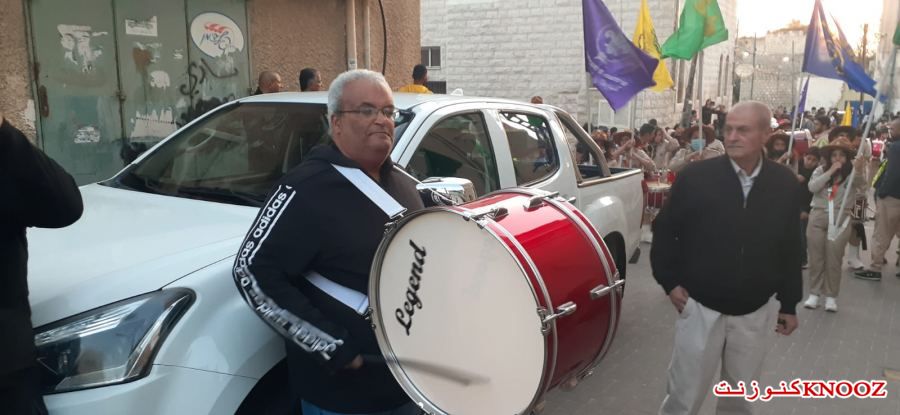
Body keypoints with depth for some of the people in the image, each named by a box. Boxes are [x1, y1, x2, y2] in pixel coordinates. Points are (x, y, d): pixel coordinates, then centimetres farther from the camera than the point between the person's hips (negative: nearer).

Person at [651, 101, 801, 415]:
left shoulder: (785, 183, -3)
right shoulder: (695, 176, -11)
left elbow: (791, 248, 5)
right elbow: (664, 230, -1)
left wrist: (789, 304, 9)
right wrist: (669, 282, -5)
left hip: (756, 313, 3)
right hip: (700, 308, -2)